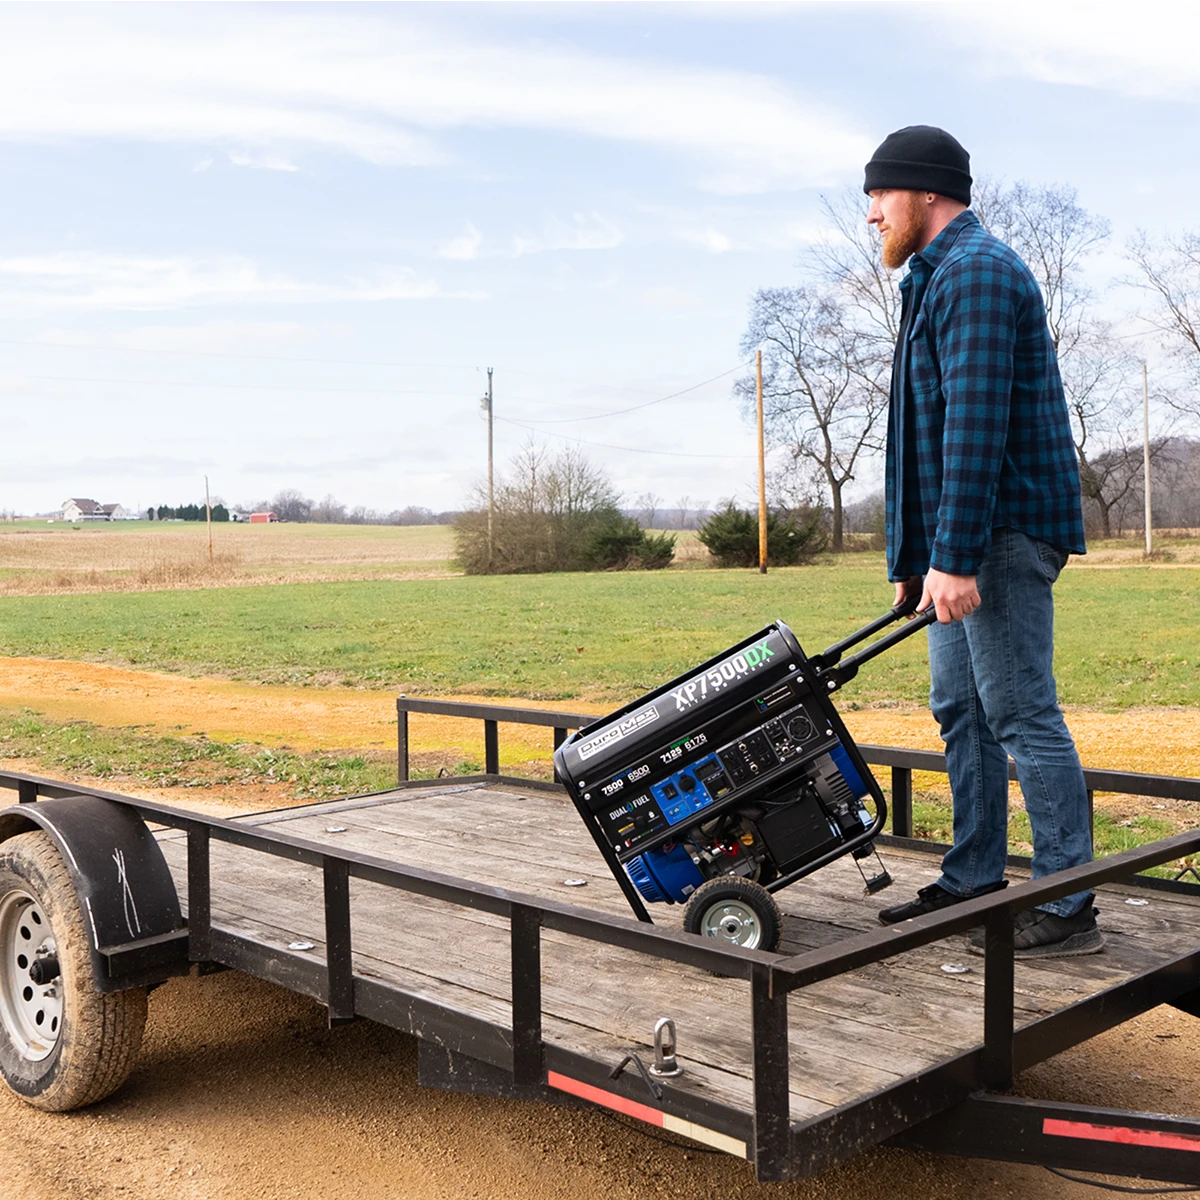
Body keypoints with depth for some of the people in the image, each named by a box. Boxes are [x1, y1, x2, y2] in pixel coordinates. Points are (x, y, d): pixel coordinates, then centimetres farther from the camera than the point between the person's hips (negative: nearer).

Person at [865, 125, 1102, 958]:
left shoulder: (975, 271, -11)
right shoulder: (945, 274, 22)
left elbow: (976, 423, -22)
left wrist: (954, 556, -26)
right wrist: (920, 557, 20)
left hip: (1003, 529, -11)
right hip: (967, 541, 11)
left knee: (1021, 713, -7)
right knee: (962, 709, 13)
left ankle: (1069, 910, 1)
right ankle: (974, 881, 23)